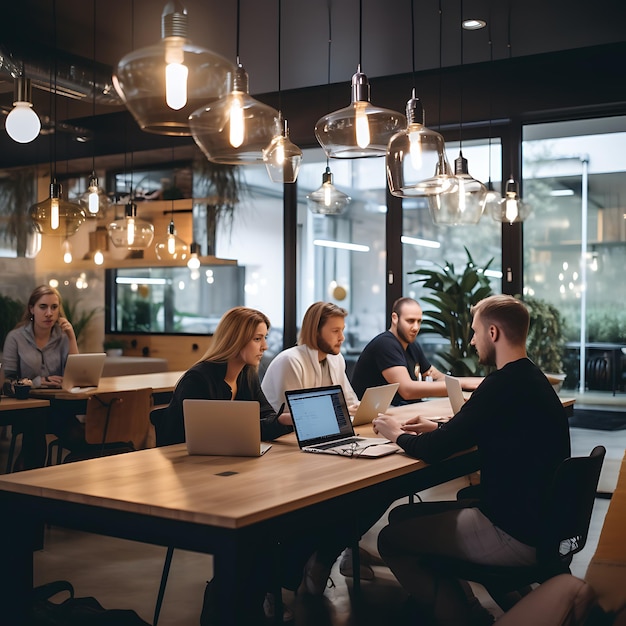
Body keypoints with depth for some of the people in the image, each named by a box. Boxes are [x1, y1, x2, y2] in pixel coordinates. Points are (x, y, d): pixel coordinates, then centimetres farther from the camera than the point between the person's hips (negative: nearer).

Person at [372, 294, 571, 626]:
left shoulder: (504, 385, -23)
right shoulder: (531, 378, 8)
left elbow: (432, 451, -19)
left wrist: (398, 435, 1)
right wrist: (438, 427, 16)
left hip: (515, 535, -10)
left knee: (391, 539, 0)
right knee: (402, 516, 14)